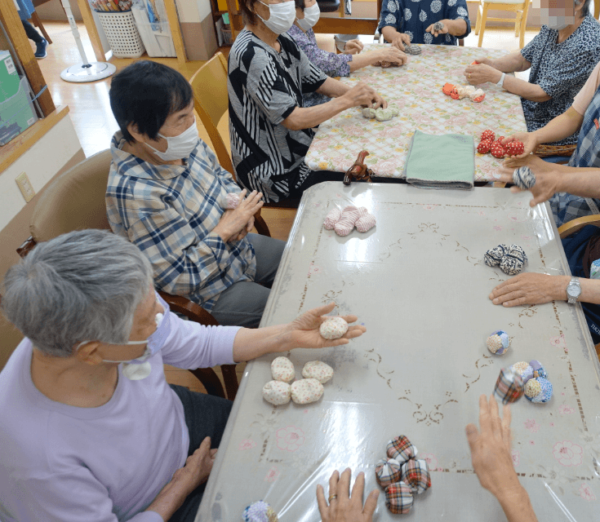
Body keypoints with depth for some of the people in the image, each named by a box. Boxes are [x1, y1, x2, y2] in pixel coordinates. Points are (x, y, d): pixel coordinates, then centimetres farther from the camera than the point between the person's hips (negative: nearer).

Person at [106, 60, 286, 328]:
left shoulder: (183, 144, -11)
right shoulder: (134, 192, -33)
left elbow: (220, 175, 12)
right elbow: (181, 280, -28)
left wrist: (238, 205, -9)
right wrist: (225, 228, -23)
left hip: (243, 246, 8)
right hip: (214, 290, -8)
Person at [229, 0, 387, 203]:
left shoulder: (282, 41, 2)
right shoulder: (251, 55, -25)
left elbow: (318, 81, 8)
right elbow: (293, 120, -27)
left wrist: (358, 93, -10)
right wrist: (347, 101, -20)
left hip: (295, 145, 8)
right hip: (275, 171, -8)